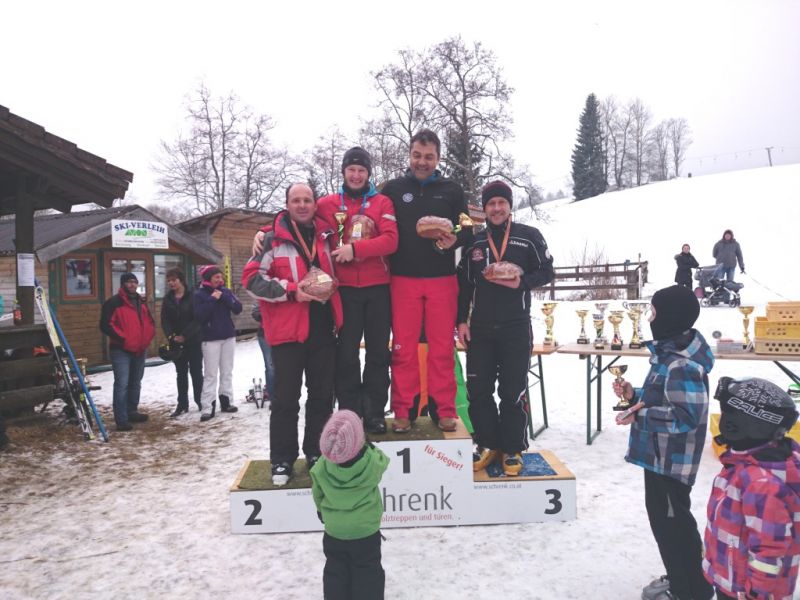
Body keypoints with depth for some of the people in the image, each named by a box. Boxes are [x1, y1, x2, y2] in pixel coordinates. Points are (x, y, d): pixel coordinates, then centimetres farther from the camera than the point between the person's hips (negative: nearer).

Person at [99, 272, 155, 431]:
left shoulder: (142, 302, 13)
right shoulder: (114, 302, -9)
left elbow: (150, 322, 19)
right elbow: (105, 325, -14)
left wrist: (146, 339, 3)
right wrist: (123, 339, -17)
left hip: (140, 350, 7)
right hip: (121, 350, -7)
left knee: (135, 383, 16)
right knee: (122, 384, -11)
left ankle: (132, 412, 30)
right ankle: (121, 420, -9)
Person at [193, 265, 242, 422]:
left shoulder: (225, 291, 7)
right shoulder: (199, 294, -4)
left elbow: (238, 309, -3)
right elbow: (199, 316, -15)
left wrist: (224, 297, -13)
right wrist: (212, 299, -17)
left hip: (229, 336, 4)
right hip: (211, 339, -4)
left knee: (227, 372, 8)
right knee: (210, 374, -7)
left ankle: (226, 401, 16)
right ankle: (208, 408, -7)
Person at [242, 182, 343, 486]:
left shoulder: (325, 235, 11)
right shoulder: (274, 239, -3)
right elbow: (251, 278, -8)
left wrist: (329, 286, 9)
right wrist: (291, 290, -16)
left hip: (323, 329, 5)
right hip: (288, 330, -4)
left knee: (322, 395, 11)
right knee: (286, 398, 2)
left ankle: (317, 453, 25)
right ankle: (282, 461, 14)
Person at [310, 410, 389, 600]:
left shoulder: (321, 467, -17)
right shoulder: (372, 461, -24)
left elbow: (317, 494, 0)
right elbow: (382, 460, 0)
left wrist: (322, 510, 20)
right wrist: (371, 448, 11)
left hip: (333, 530, 2)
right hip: (366, 530, -1)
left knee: (335, 570, 20)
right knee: (368, 570, 15)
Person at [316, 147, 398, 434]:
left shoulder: (382, 203, 4)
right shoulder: (328, 203, 8)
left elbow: (390, 240, -8)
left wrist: (354, 249, -19)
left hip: (377, 288, 0)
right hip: (345, 289, 0)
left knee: (378, 352, 5)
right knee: (346, 354, 2)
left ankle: (375, 412, 16)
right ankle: (349, 413, 12)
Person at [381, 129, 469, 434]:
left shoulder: (452, 190, 9)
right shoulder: (393, 189, 7)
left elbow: (466, 230, 9)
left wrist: (454, 240, -13)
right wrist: (389, 262, -9)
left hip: (442, 279, 0)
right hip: (403, 279, 0)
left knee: (442, 348, 4)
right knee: (403, 348, 3)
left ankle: (444, 410, 14)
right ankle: (403, 411, 12)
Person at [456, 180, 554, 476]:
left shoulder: (529, 236, 1)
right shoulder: (473, 242, 10)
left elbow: (546, 272, 3)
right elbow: (464, 284, 11)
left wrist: (522, 282, -16)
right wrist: (461, 320, 4)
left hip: (516, 329, -3)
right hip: (479, 328, 3)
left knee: (513, 391, 2)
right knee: (478, 390, 4)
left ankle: (512, 449, 17)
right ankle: (487, 444, 20)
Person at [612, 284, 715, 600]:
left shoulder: (682, 365, -27)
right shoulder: (670, 353, 7)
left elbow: (687, 416, -30)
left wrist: (641, 416, -27)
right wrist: (635, 395, 3)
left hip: (671, 461, -11)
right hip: (659, 455, 11)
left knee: (674, 523, 4)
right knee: (662, 517, 23)